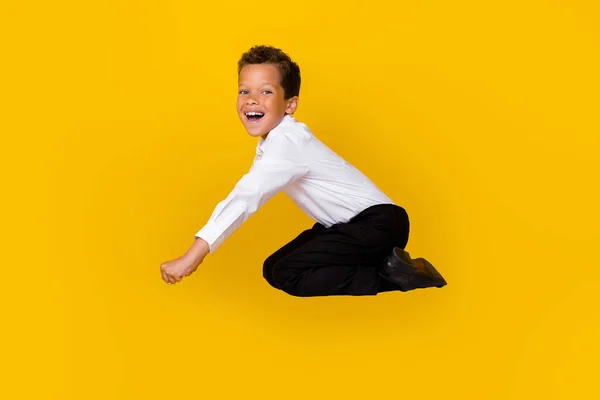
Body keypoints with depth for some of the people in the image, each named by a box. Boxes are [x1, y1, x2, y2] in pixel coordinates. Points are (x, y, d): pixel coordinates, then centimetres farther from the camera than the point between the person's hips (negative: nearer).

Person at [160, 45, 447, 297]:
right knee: (273, 270, 9)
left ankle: (392, 274, -12)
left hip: (377, 222, -10)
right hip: (346, 224, 10)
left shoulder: (287, 142, -24)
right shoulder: (271, 141, 8)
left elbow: (245, 197, -34)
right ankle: (383, 263, 9)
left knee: (288, 275, -19)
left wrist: (192, 257, -38)